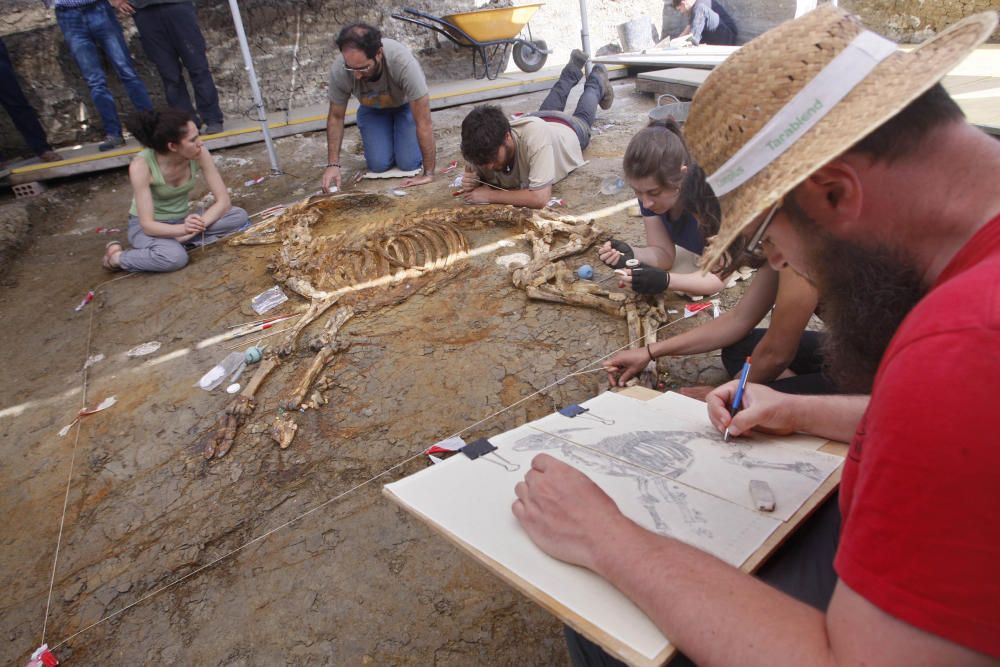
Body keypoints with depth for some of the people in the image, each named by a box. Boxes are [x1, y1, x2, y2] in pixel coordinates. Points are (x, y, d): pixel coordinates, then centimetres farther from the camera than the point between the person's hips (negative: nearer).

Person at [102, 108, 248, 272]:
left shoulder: (199, 153, -19)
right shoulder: (141, 165, -28)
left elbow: (223, 200, -15)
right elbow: (147, 225, -27)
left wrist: (197, 225, -30)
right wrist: (184, 229, -45)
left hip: (182, 219, 4)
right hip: (149, 226, -4)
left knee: (239, 216, -20)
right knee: (175, 257, -38)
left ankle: (177, 242, -15)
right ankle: (116, 256, -9)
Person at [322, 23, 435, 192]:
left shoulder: (403, 62, -42)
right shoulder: (339, 69, -32)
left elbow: (424, 122, -38)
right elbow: (336, 116, -15)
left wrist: (428, 173, -37)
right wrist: (333, 164, -24)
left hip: (406, 104, -2)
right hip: (371, 108, 2)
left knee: (409, 163, -16)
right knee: (379, 165, -14)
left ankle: (399, 132, 17)